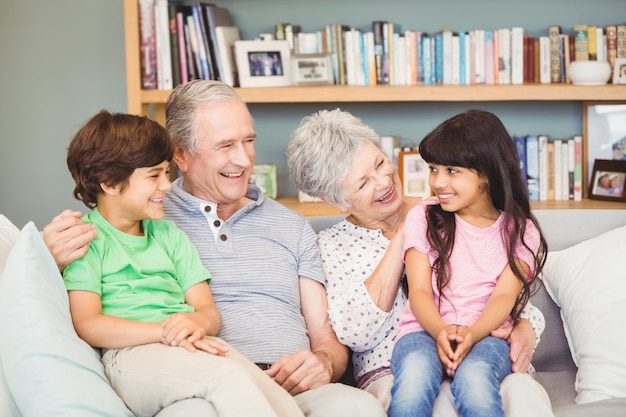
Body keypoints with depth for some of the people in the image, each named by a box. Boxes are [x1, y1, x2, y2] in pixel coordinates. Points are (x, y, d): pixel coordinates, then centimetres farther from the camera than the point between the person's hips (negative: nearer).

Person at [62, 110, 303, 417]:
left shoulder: (170, 234, 26)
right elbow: (87, 325, -5)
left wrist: (197, 322, -9)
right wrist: (165, 331, -18)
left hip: (197, 348, 5)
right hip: (131, 354, -5)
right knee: (229, 377, -35)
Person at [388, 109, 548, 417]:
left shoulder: (521, 231, 10)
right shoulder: (422, 219, 12)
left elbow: (505, 295, -2)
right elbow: (419, 290, 2)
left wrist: (472, 334, -23)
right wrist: (440, 331, -20)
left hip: (486, 334, 0)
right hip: (425, 331, 1)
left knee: (474, 377, -36)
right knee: (414, 376, -35)